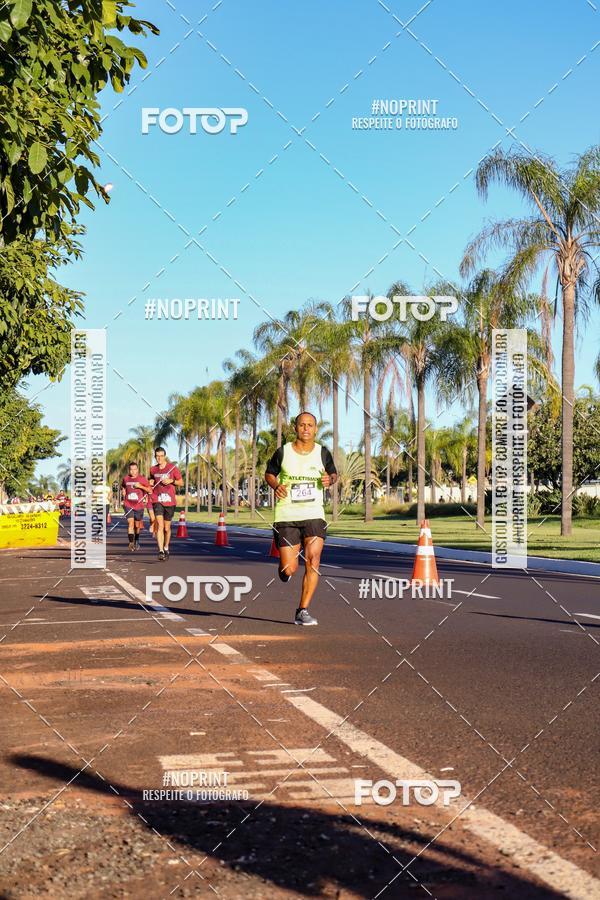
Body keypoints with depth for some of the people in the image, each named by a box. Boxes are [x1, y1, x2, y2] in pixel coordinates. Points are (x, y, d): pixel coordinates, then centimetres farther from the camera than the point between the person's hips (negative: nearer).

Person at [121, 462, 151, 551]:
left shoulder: (142, 479, -3)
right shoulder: (126, 479, 4)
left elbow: (149, 490, -3)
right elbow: (123, 488, 24)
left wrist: (141, 486, -17)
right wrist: (123, 499, 15)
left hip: (139, 505, 0)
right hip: (128, 505, 0)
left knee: (137, 525, 11)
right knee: (130, 523, -16)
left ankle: (136, 541, 33)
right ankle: (131, 543, -22)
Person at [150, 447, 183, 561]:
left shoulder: (172, 467, -1)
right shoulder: (153, 469, 8)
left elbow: (181, 482, 4)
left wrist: (171, 481, -13)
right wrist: (150, 483, 4)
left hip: (170, 501, -1)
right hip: (157, 501, 1)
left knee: (167, 528, 9)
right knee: (160, 526, -15)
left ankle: (166, 548, 31)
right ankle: (161, 551, -21)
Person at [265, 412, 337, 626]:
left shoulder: (322, 453, 3)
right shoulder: (283, 452, -1)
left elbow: (333, 473, 18)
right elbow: (269, 473, 12)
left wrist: (330, 480, -5)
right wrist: (276, 486, -9)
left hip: (314, 514, 1)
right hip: (286, 515, -1)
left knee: (313, 560, -16)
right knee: (288, 571, -5)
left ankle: (303, 611, -5)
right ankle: (285, 564, 35)